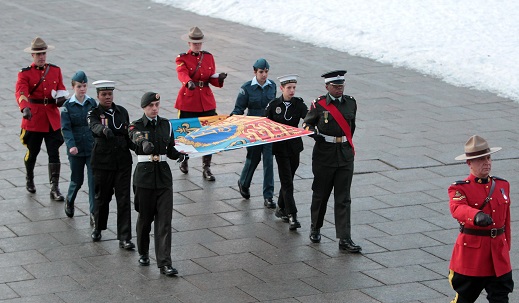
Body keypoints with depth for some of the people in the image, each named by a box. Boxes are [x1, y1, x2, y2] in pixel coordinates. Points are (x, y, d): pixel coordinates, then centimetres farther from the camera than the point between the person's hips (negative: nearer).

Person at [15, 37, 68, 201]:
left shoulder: (56, 70, 6)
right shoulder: (25, 73, -7)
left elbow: (61, 88, 14)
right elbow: (20, 92, -22)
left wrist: (61, 97, -11)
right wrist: (25, 108, -41)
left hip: (53, 120, 2)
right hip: (33, 118, -2)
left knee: (54, 153, -3)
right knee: (32, 152, 11)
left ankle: (55, 189, 0)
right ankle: (29, 179, 39)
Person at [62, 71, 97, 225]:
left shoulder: (92, 103, 1)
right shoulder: (68, 106, -6)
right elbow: (66, 128, -11)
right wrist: (71, 145, -25)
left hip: (92, 148, 1)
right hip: (76, 149, -1)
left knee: (94, 180, -6)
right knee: (77, 179, 12)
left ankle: (94, 213, -1)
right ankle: (69, 201, 42)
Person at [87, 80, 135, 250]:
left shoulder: (122, 112, 7)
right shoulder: (94, 113, -5)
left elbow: (128, 135, 13)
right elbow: (95, 126, -28)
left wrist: (137, 147, -6)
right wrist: (104, 130, -51)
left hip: (123, 161, 2)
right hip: (102, 162, -2)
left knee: (124, 199, -3)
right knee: (102, 197, 10)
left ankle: (124, 238, -1)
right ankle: (98, 228, 36)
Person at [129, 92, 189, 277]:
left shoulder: (166, 124, 8)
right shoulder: (137, 126, -4)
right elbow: (138, 139, -28)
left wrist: (181, 156, -7)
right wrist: (146, 145, -51)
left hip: (164, 176, 2)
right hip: (144, 175, -2)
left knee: (164, 220, -5)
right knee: (145, 218, 9)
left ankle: (164, 263, -7)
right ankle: (143, 253, 32)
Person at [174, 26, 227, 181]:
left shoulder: (209, 57, 8)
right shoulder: (182, 58, -4)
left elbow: (212, 79, 6)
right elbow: (182, 74, -25)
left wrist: (219, 78, -18)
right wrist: (189, 82, -46)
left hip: (207, 102, 3)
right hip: (187, 102, -3)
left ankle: (206, 168, 8)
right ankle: (184, 160, 35)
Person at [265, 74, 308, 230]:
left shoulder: (299, 104, -2)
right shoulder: (273, 105, -4)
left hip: (295, 146, 3)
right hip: (280, 147, -3)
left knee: (288, 180, 13)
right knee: (287, 182, -8)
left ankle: (281, 208, 33)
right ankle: (292, 216, -10)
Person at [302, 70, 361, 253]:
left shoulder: (351, 103, 6)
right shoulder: (319, 105, -5)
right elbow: (307, 124, 3)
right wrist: (313, 132, -17)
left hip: (345, 155, 2)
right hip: (324, 155, -2)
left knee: (343, 198, -1)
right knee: (321, 194, 11)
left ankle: (344, 239, -2)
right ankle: (315, 228, 33)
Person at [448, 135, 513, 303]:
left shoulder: (502, 185, 10)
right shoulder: (460, 188, -9)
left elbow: (506, 219, 16)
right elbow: (457, 208, -31)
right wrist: (477, 216, -52)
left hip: (499, 256, 4)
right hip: (471, 254, -4)